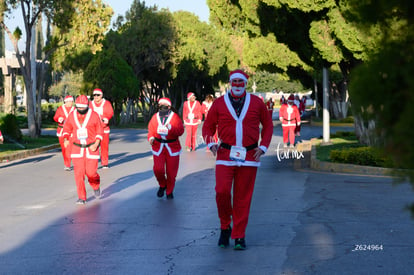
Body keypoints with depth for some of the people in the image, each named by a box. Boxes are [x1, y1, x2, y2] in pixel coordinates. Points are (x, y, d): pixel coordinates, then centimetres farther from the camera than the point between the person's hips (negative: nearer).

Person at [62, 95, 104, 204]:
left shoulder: (94, 115, -7)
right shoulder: (72, 116, -1)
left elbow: (100, 131, 0)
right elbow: (67, 129, 11)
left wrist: (96, 144, -14)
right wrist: (65, 139, -8)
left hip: (91, 148, -2)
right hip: (77, 148, 2)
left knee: (91, 173, -3)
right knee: (79, 173, -6)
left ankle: (96, 186, 32)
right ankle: (82, 198, 3)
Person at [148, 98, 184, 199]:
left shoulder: (174, 117, -4)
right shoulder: (155, 117, 5)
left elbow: (180, 131, -11)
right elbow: (151, 130, 13)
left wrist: (171, 128, -28)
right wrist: (151, 137, -6)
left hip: (172, 147, -2)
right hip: (158, 147, 2)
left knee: (171, 172, 3)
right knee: (158, 169, -10)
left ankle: (169, 192, 23)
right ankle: (162, 185, 20)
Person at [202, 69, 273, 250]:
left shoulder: (256, 103, 7)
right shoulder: (219, 103, 5)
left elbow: (268, 125, 14)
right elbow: (208, 126, 11)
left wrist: (263, 147, 1)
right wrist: (211, 143, -7)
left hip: (249, 157, 1)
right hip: (225, 155, 0)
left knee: (243, 198, 2)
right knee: (222, 192, -14)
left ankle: (239, 237, 10)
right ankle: (225, 228, 10)